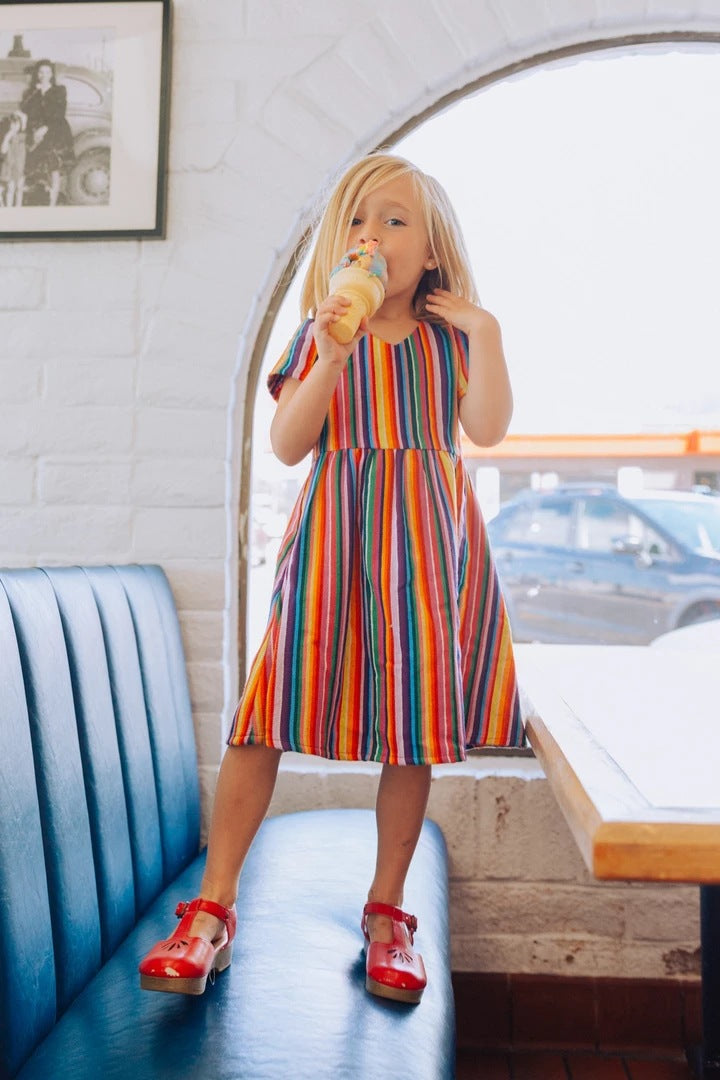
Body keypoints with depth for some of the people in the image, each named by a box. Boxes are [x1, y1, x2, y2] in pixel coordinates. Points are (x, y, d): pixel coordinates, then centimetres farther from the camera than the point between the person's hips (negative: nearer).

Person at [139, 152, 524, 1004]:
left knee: (416, 721, 3)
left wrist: (484, 329, -7)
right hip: (332, 535, -1)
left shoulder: (452, 336, 10)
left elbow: (488, 428, -5)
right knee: (271, 714, -8)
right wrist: (332, 357, -14)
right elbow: (287, 445, -3)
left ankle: (386, 910, 20)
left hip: (426, 538, 1)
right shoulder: (322, 334, 8)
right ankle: (213, 908, 4)